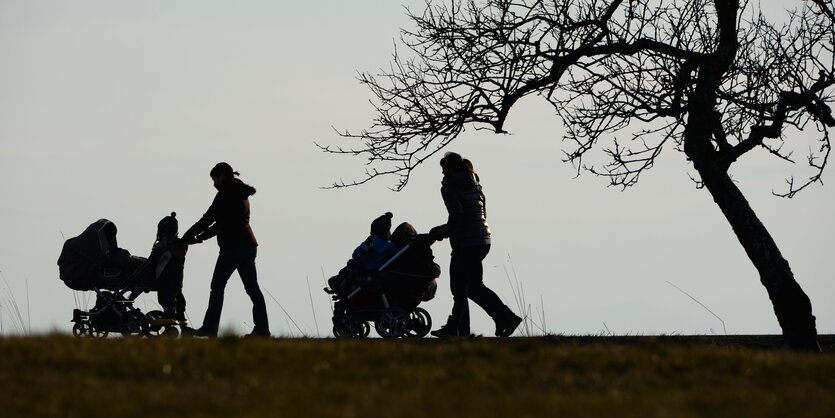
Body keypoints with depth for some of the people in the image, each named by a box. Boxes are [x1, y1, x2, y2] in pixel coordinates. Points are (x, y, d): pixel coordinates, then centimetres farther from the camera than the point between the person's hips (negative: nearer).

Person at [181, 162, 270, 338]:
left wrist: (187, 237, -4)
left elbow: (209, 218, -10)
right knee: (252, 288, 6)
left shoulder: (227, 192, -7)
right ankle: (262, 328, 1)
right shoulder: (241, 194, 21)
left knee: (217, 287, -5)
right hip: (249, 246, 9)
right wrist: (200, 238, 21)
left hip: (233, 246, -9)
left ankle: (210, 328, -6)